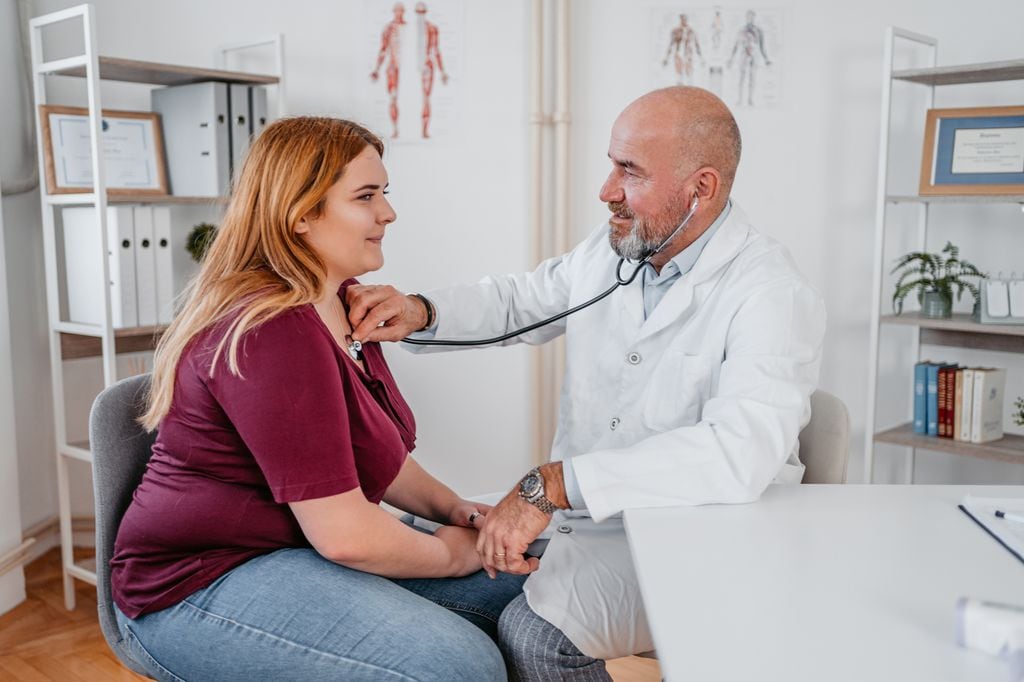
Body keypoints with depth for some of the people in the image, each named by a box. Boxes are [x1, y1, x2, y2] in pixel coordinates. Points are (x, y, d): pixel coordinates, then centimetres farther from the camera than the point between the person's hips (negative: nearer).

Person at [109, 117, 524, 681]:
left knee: (516, 585, 2)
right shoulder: (273, 332, -24)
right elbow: (345, 534, -26)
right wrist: (450, 554, -9)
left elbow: (376, 453, 19)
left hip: (299, 547, 10)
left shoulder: (341, 303, 9)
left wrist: (451, 507, 4)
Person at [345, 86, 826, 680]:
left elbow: (741, 453, -34)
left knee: (532, 634, -27)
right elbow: (517, 303, 18)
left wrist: (550, 485, -37)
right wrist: (419, 312, -3)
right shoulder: (609, 248, 4)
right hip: (578, 508, 7)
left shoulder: (775, 295, -19)